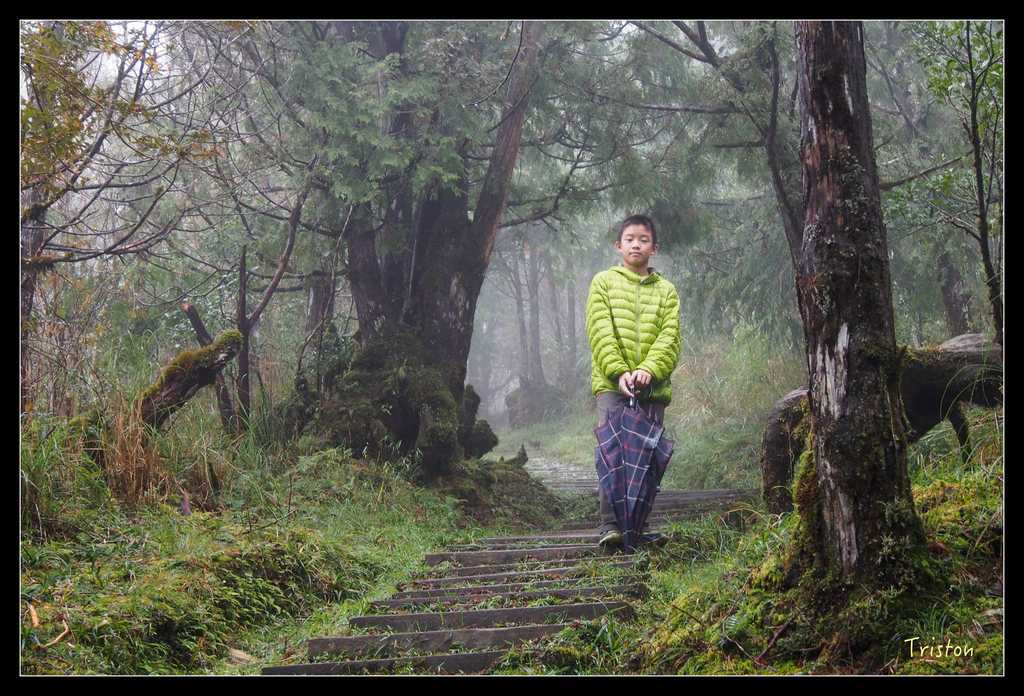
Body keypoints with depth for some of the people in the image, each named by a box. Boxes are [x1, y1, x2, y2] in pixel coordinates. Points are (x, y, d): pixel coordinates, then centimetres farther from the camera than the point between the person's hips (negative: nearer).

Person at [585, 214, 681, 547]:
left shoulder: (666, 290, 16)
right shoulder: (604, 282, 12)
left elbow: (670, 337, 4)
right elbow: (600, 332, 0)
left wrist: (649, 370, -15)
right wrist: (619, 371, -15)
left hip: (653, 387, 2)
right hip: (612, 384, -2)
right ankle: (609, 525, -10)